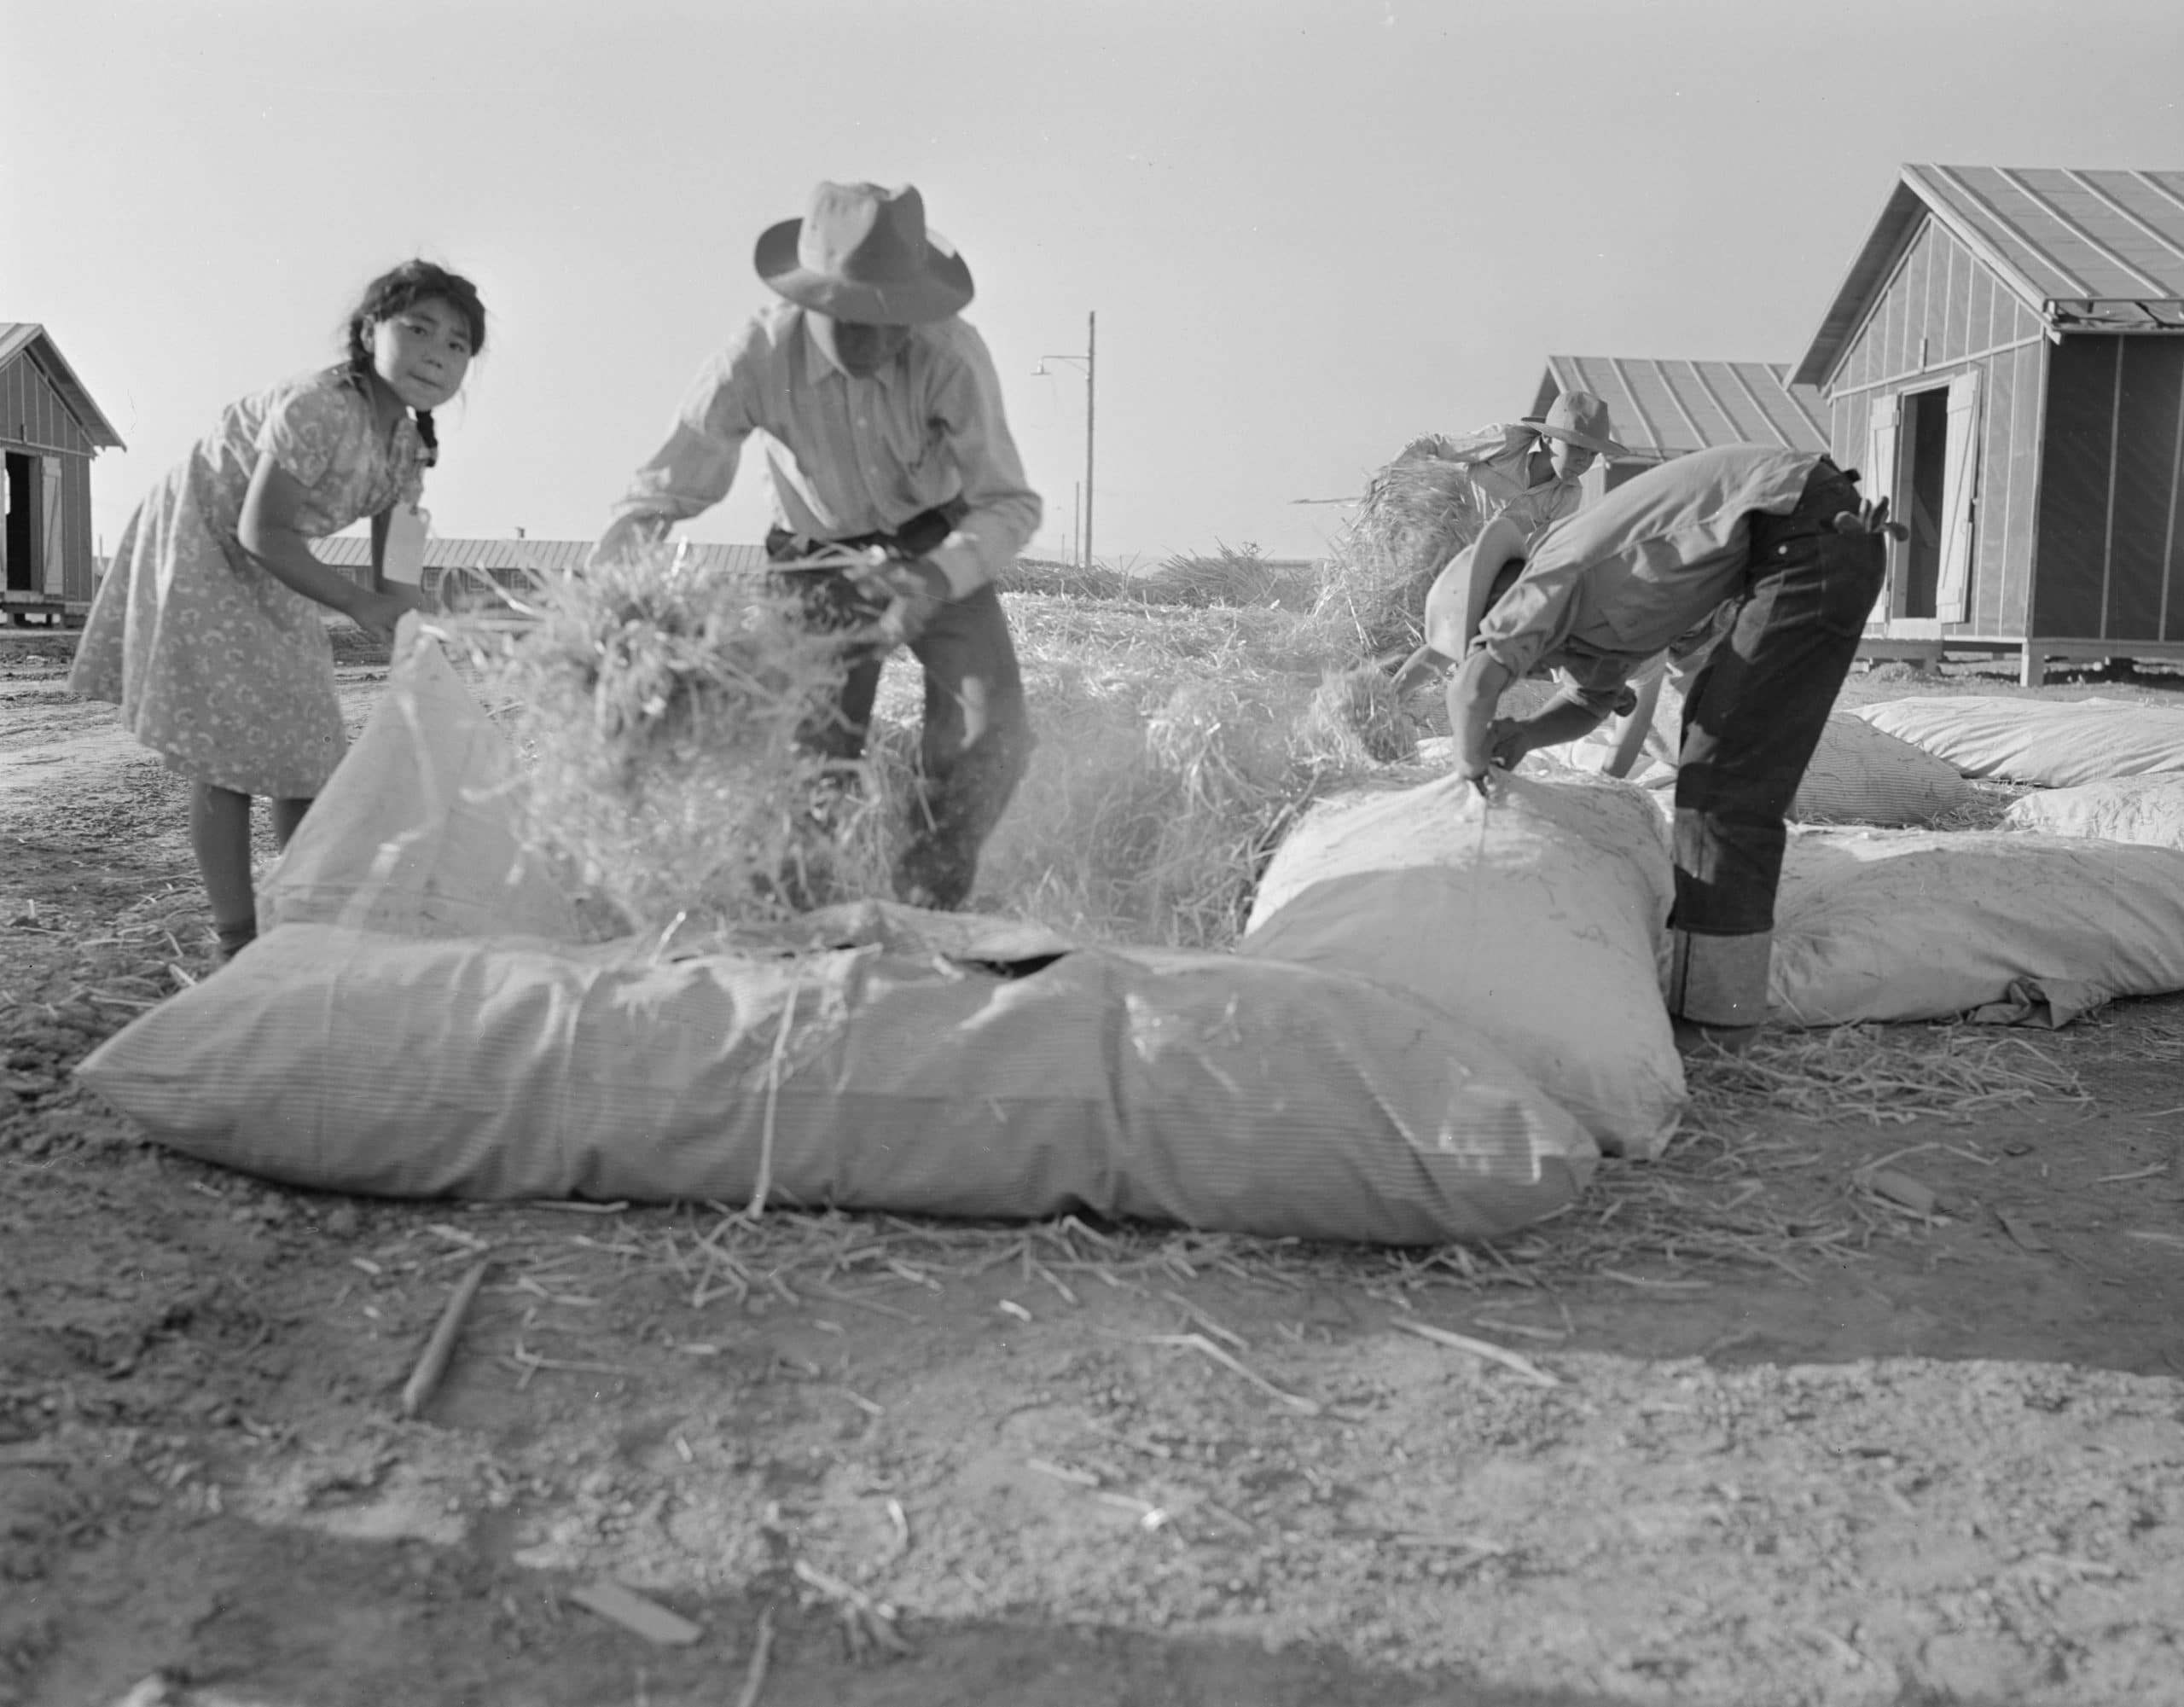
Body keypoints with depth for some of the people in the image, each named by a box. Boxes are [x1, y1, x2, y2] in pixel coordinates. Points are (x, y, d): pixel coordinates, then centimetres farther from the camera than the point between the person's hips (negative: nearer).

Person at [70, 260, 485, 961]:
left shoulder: (411, 443, -4)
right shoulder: (319, 406, -30)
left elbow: (390, 567, 2)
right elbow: (262, 531, -29)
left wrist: (402, 618, -14)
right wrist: (358, 603, -27)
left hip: (270, 572, 8)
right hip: (200, 542, -8)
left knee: (308, 745, 7)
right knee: (227, 750, -9)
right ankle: (236, 943, -2)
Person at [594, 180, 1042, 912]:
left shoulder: (951, 355, -28)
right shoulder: (757, 358, -26)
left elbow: (1011, 503, -23)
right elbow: (660, 494, -21)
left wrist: (937, 580, -42)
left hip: (940, 552, 0)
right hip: (820, 558, 0)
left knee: (992, 736, -17)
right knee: (811, 756, -10)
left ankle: (925, 912, 5)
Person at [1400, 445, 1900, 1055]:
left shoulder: (1549, 578, -9)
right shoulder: (1584, 610, 19)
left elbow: (1473, 688, -26)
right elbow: (1591, 698, 31)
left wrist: (1471, 757, -9)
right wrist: (1524, 733, 11)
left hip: (1820, 539, -10)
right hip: (1812, 539, 10)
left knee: (1728, 775, -7)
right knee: (1710, 721, 22)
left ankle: (1714, 1011, -2)